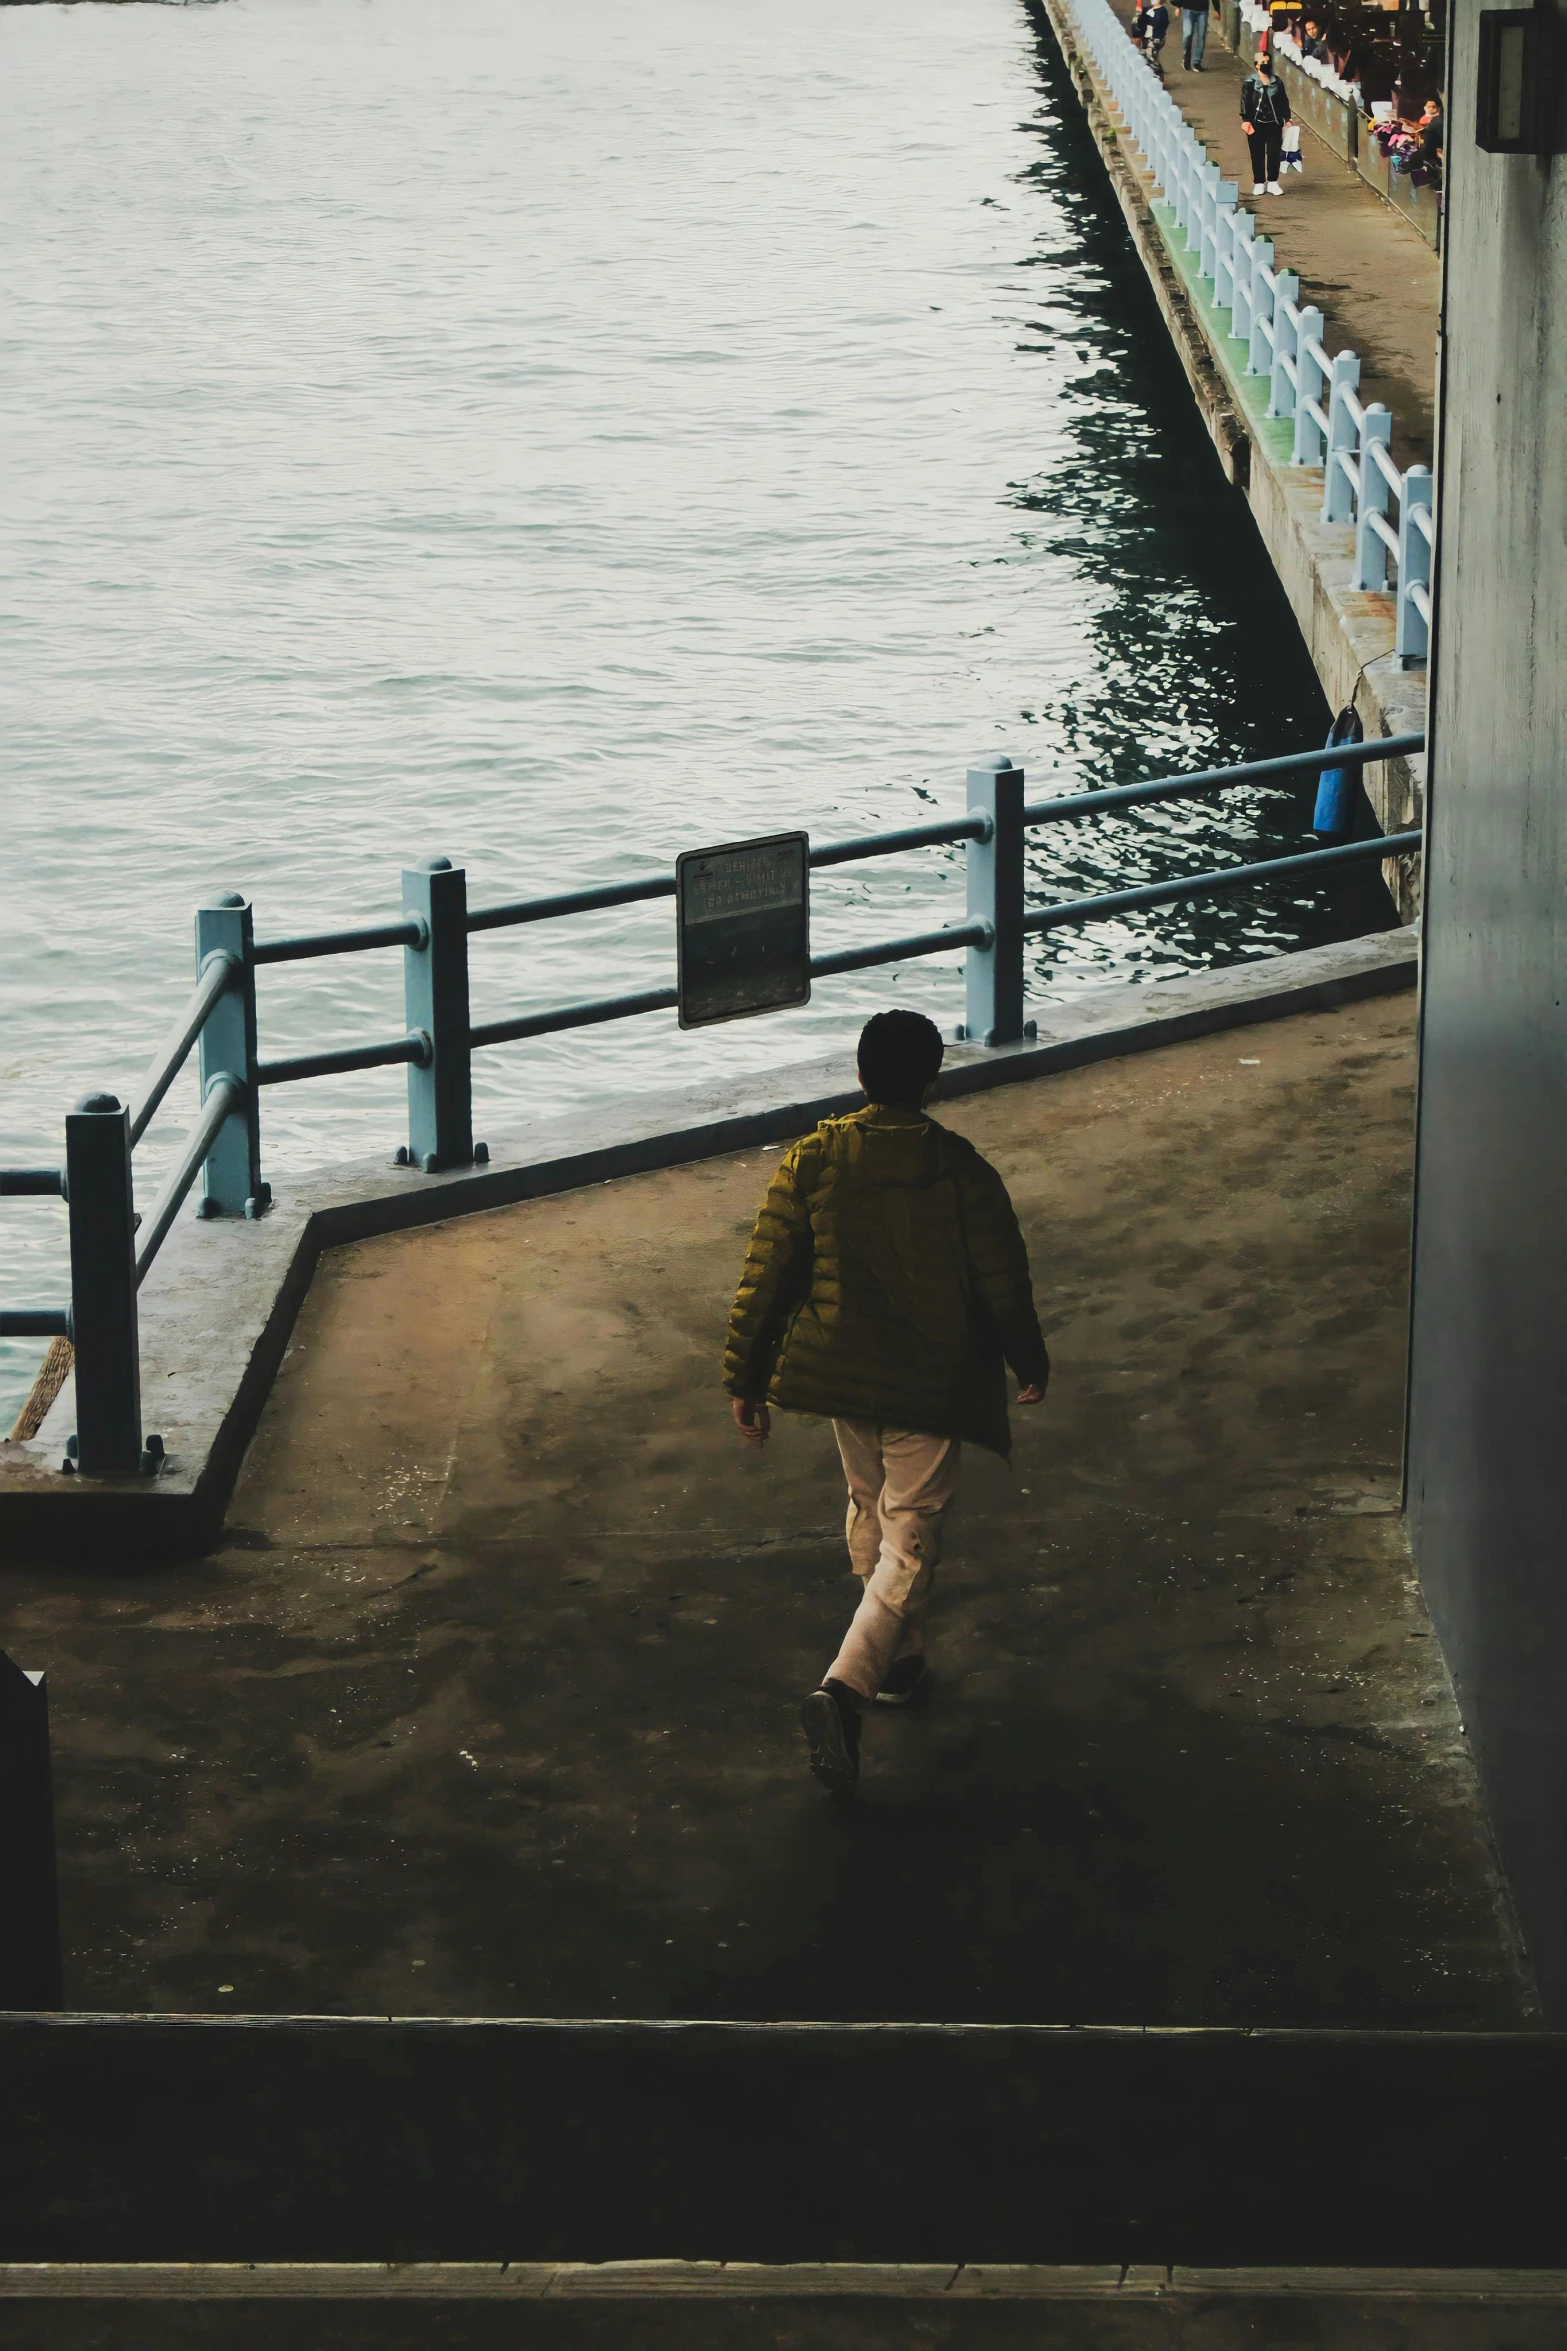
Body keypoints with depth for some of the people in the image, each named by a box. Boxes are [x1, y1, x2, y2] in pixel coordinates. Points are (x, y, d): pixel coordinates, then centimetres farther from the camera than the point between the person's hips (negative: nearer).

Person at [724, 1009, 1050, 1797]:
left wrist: (745, 1379, 4)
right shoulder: (961, 1171, -14)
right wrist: (1030, 1362, 11)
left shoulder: (811, 1161, -9)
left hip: (842, 1375, 3)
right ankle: (844, 1687, -16)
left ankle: (897, 1659, 42)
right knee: (910, 1542, 2)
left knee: (871, 1515, 25)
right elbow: (1003, 1287, -7)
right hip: (932, 1382, -3)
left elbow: (766, 1276, -6)